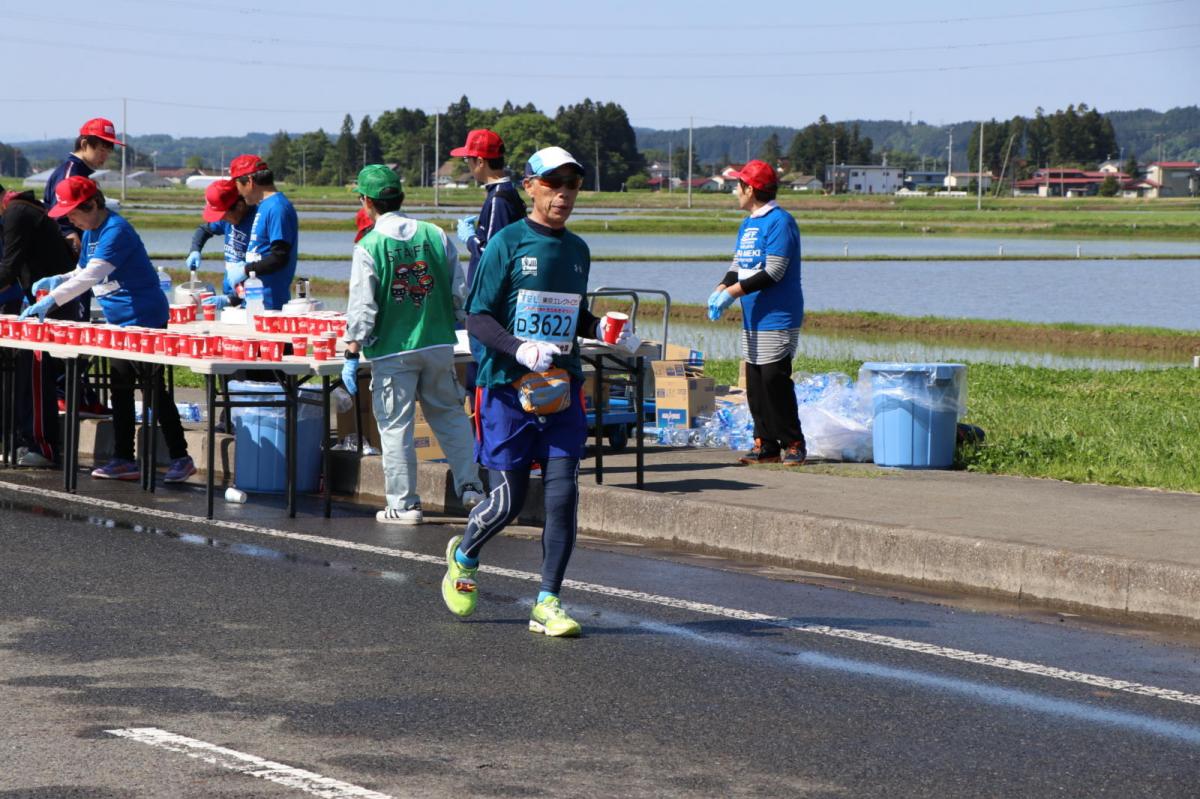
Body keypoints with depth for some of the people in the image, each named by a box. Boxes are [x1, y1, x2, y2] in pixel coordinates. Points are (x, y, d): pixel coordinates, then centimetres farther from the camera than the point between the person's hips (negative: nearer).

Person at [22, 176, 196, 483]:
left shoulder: (115, 231, -21)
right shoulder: (90, 232, 10)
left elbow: (91, 275, -30)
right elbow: (83, 274, 17)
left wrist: (50, 301, -35)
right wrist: (57, 281, -3)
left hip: (144, 319, -10)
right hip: (121, 321, 10)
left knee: (154, 389, -5)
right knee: (120, 389, 11)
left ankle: (181, 459, 1)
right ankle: (124, 459, 17)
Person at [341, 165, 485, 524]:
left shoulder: (369, 247, -9)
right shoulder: (435, 235, 1)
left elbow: (361, 309, -12)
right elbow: (461, 293, 5)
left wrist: (351, 356, -6)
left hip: (392, 350, -3)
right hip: (438, 344, 3)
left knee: (395, 426, 4)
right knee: (449, 415, 17)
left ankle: (403, 504, 6)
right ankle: (469, 487, 14)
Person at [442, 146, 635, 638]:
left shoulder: (578, 250, 12)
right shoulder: (507, 244, -6)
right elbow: (476, 317, -8)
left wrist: (600, 330, 3)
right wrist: (521, 349, -23)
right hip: (506, 387, -4)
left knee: (563, 494, -5)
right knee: (508, 500, 0)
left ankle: (548, 603, 2)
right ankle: (464, 556, 31)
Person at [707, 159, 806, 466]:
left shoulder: (780, 222, -13)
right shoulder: (747, 225, 17)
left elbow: (773, 273, -19)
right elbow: (737, 267, 19)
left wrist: (732, 292, -19)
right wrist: (721, 289, -2)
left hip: (778, 320, -9)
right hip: (752, 320, 9)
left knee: (774, 381, -10)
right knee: (755, 384, 7)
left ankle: (793, 445, -3)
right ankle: (766, 445, 11)